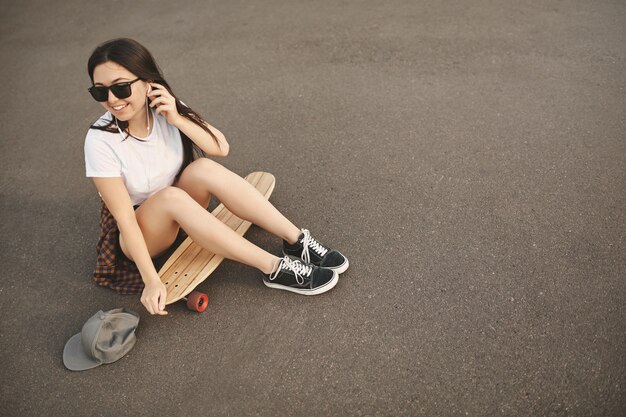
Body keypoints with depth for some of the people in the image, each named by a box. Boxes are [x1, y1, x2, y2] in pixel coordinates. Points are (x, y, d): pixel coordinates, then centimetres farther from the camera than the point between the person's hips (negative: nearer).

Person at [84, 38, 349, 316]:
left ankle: (297, 240, -25)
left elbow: (221, 148, -16)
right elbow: (124, 217, -25)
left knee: (204, 168, -29)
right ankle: (275, 268, -34)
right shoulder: (101, 140, -24)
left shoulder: (164, 108, -13)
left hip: (181, 216, 4)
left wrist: (178, 119, -30)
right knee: (171, 196, -37)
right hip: (139, 236, -3)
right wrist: (151, 280, -29)